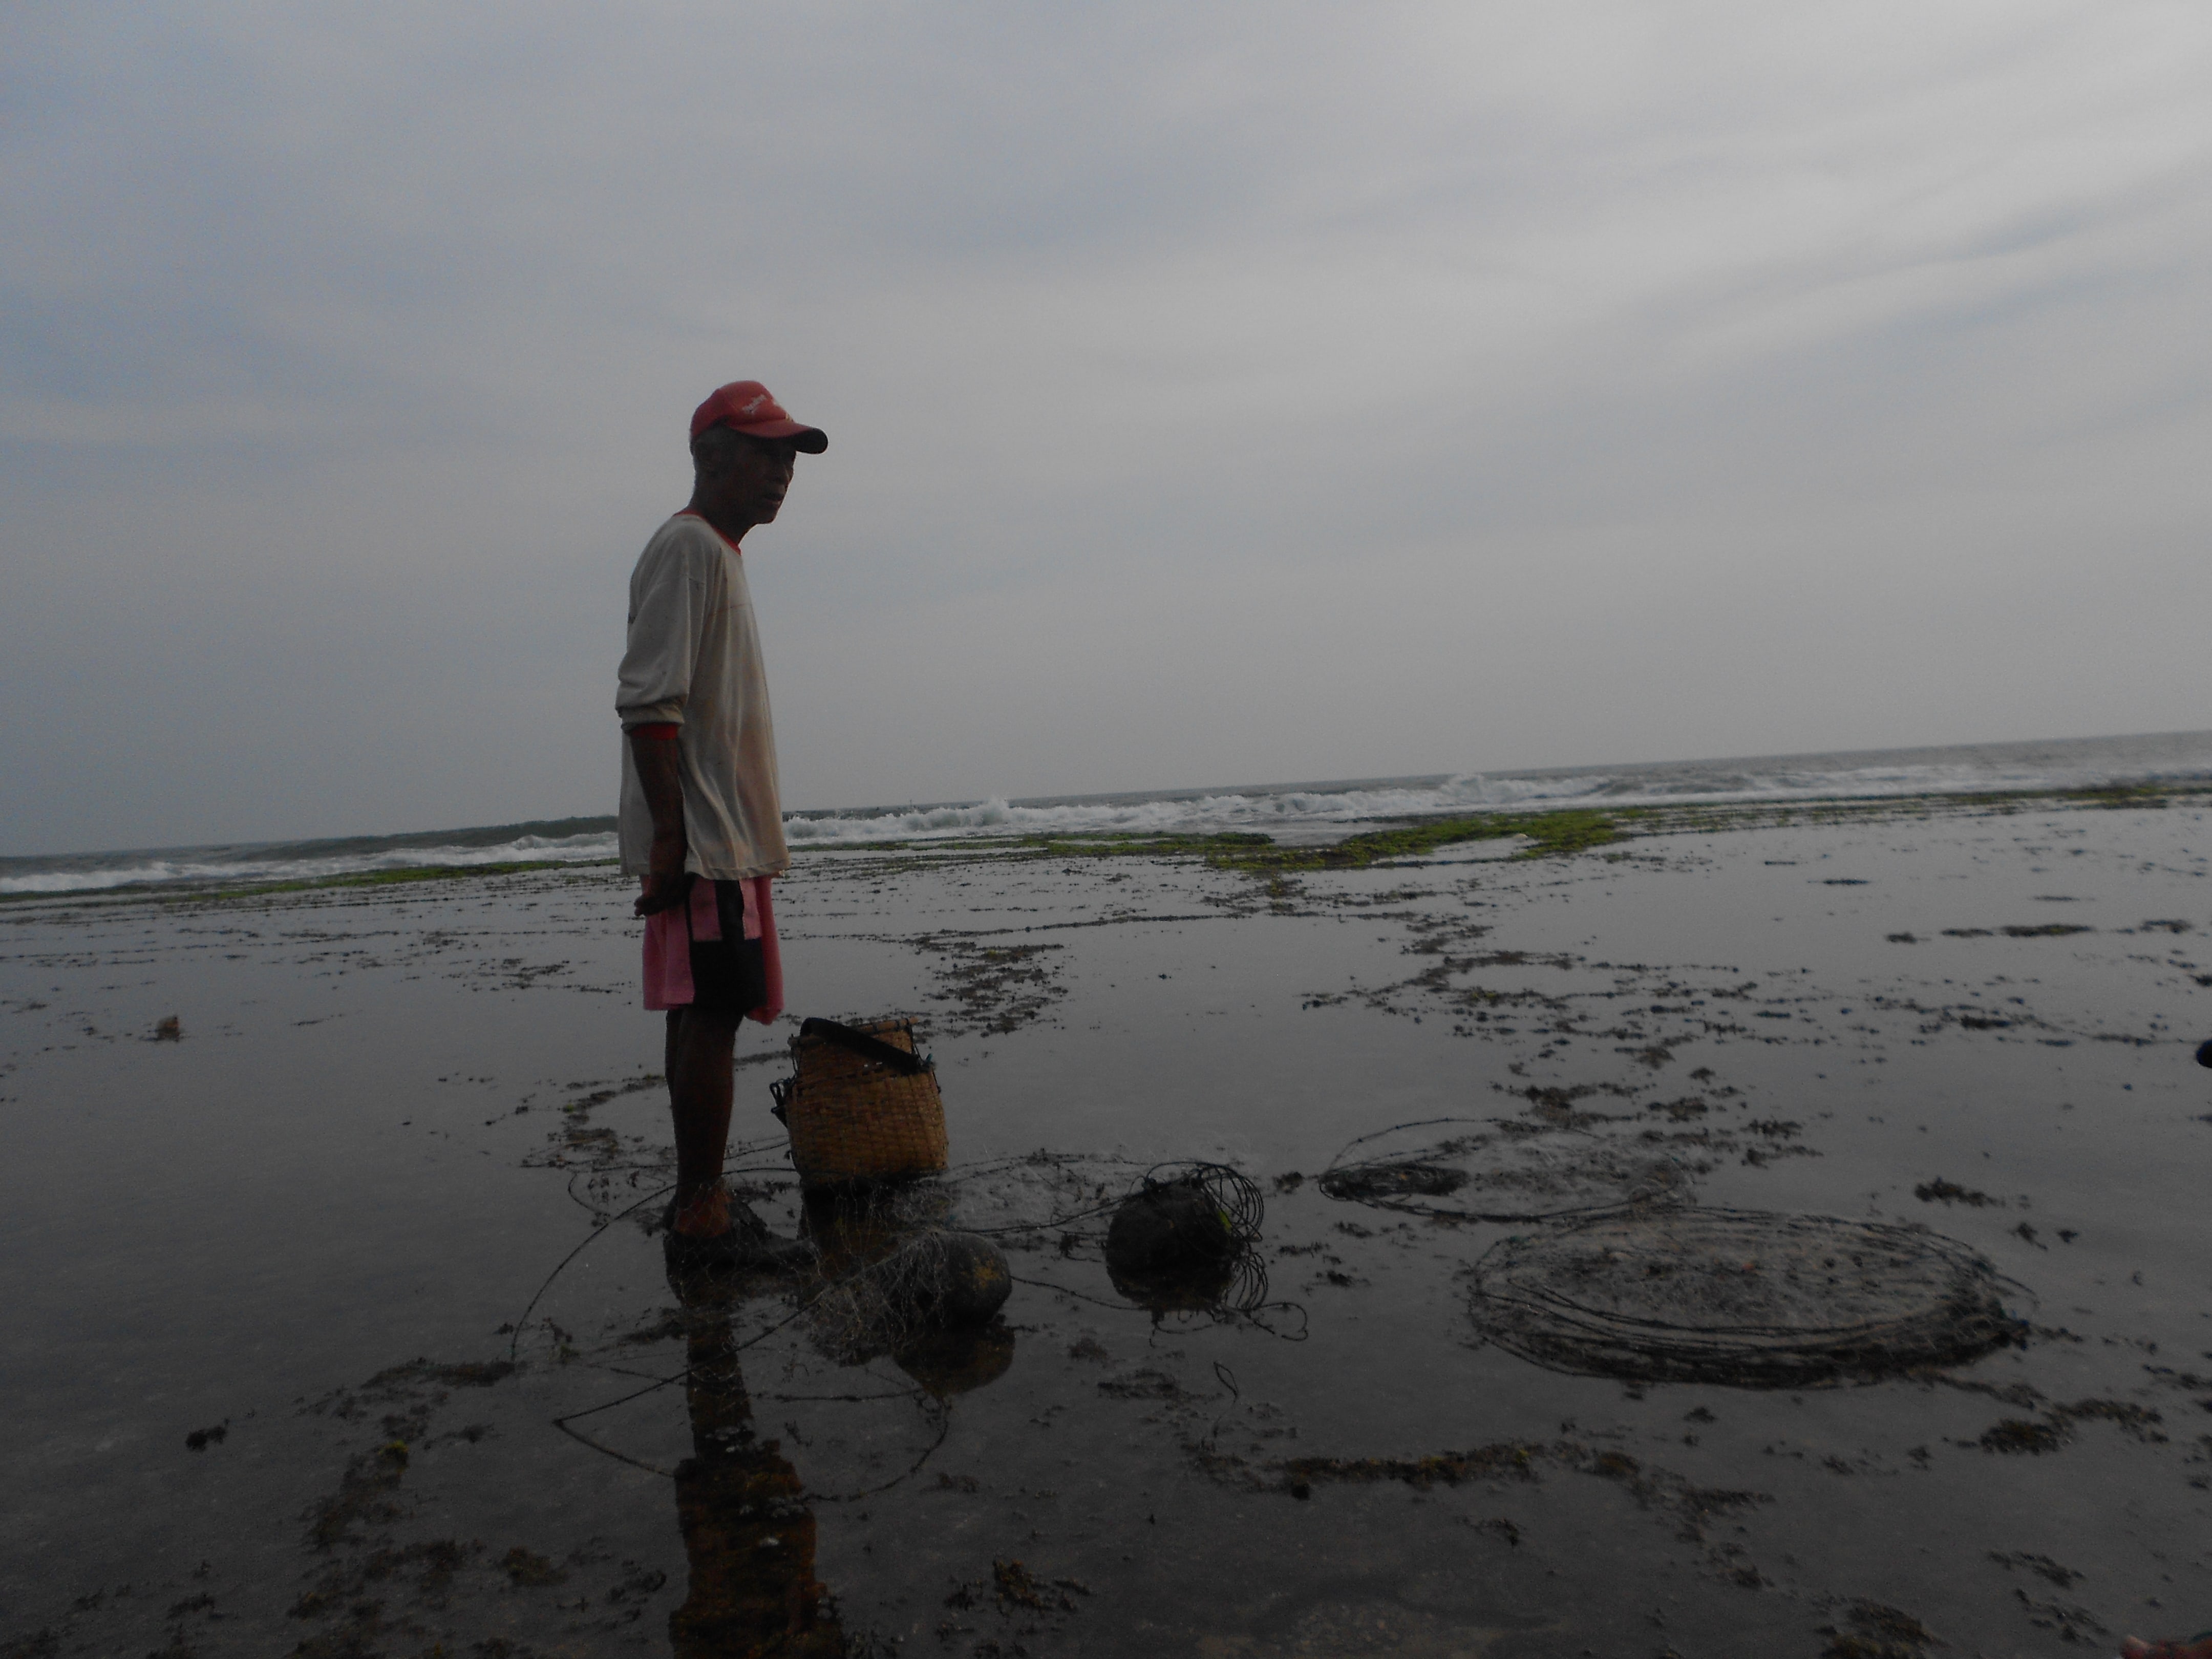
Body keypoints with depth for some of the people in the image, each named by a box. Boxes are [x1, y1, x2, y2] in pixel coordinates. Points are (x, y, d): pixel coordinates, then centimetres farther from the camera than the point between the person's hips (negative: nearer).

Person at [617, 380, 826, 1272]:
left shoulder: (717, 554, 21)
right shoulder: (687, 548, -11)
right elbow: (648, 704, -20)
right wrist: (668, 834, -24)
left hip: (722, 835, 10)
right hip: (698, 839, -10)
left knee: (704, 1014, 11)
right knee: (709, 1014, -9)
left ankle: (700, 1199, 18)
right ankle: (701, 1215, -3)